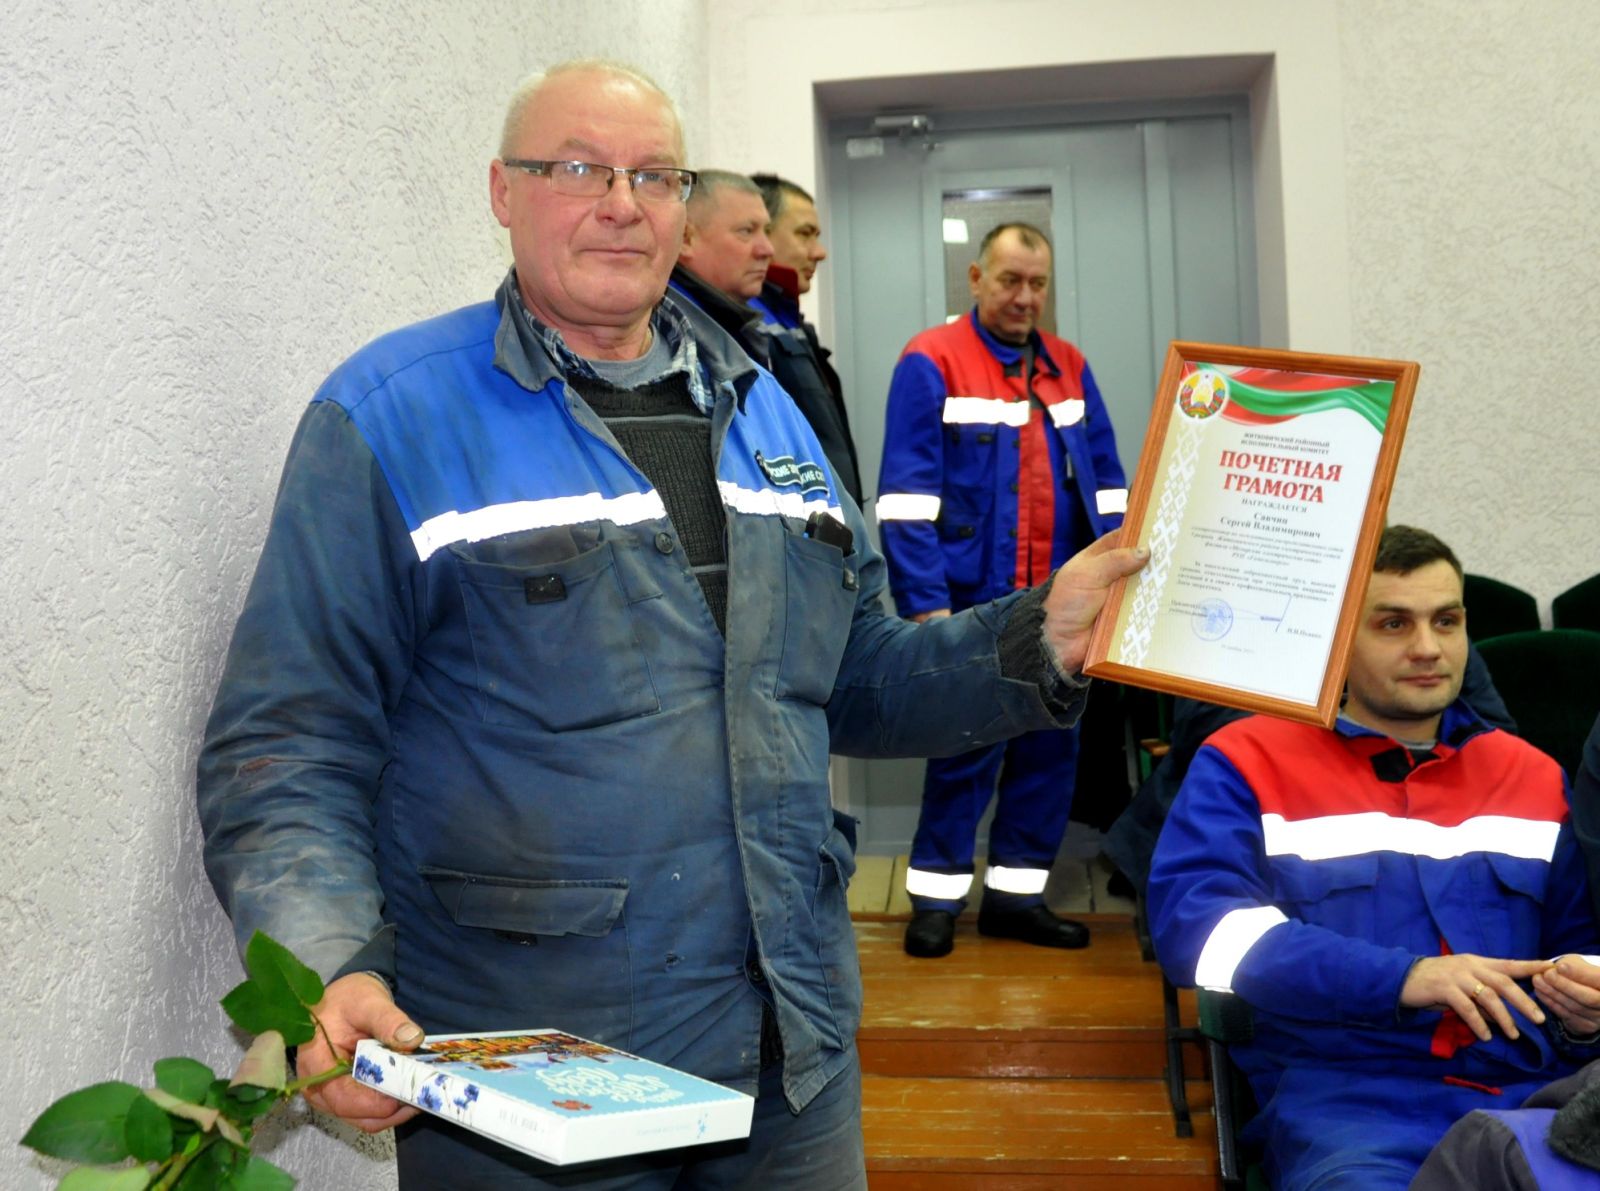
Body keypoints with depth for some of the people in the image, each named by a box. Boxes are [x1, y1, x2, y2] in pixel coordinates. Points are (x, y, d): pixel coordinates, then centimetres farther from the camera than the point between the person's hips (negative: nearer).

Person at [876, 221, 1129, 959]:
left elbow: (1106, 483, 15)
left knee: (1050, 749, 9)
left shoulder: (1068, 367, 13)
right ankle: (937, 896, 15)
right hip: (972, 600, -5)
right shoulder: (931, 363, -5)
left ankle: (1017, 893, 21)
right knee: (965, 751, 1)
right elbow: (907, 492, -11)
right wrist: (925, 602, -17)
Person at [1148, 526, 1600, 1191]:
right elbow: (1192, 921, -9)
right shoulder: (1249, 762, 6)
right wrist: (1399, 979, -18)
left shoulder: (1533, 776, 21)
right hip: (1344, 1093, -5)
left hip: (1536, 1091, 6)